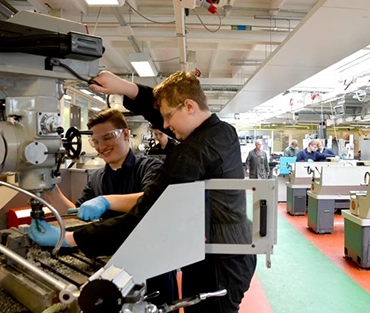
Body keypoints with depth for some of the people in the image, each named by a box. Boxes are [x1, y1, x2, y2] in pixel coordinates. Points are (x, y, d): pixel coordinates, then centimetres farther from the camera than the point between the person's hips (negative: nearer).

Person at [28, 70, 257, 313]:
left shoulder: (192, 152, -25)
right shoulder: (225, 131, 3)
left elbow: (144, 217, -26)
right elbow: (164, 108, 8)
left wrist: (67, 238, -21)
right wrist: (125, 87, -6)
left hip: (218, 263, -9)